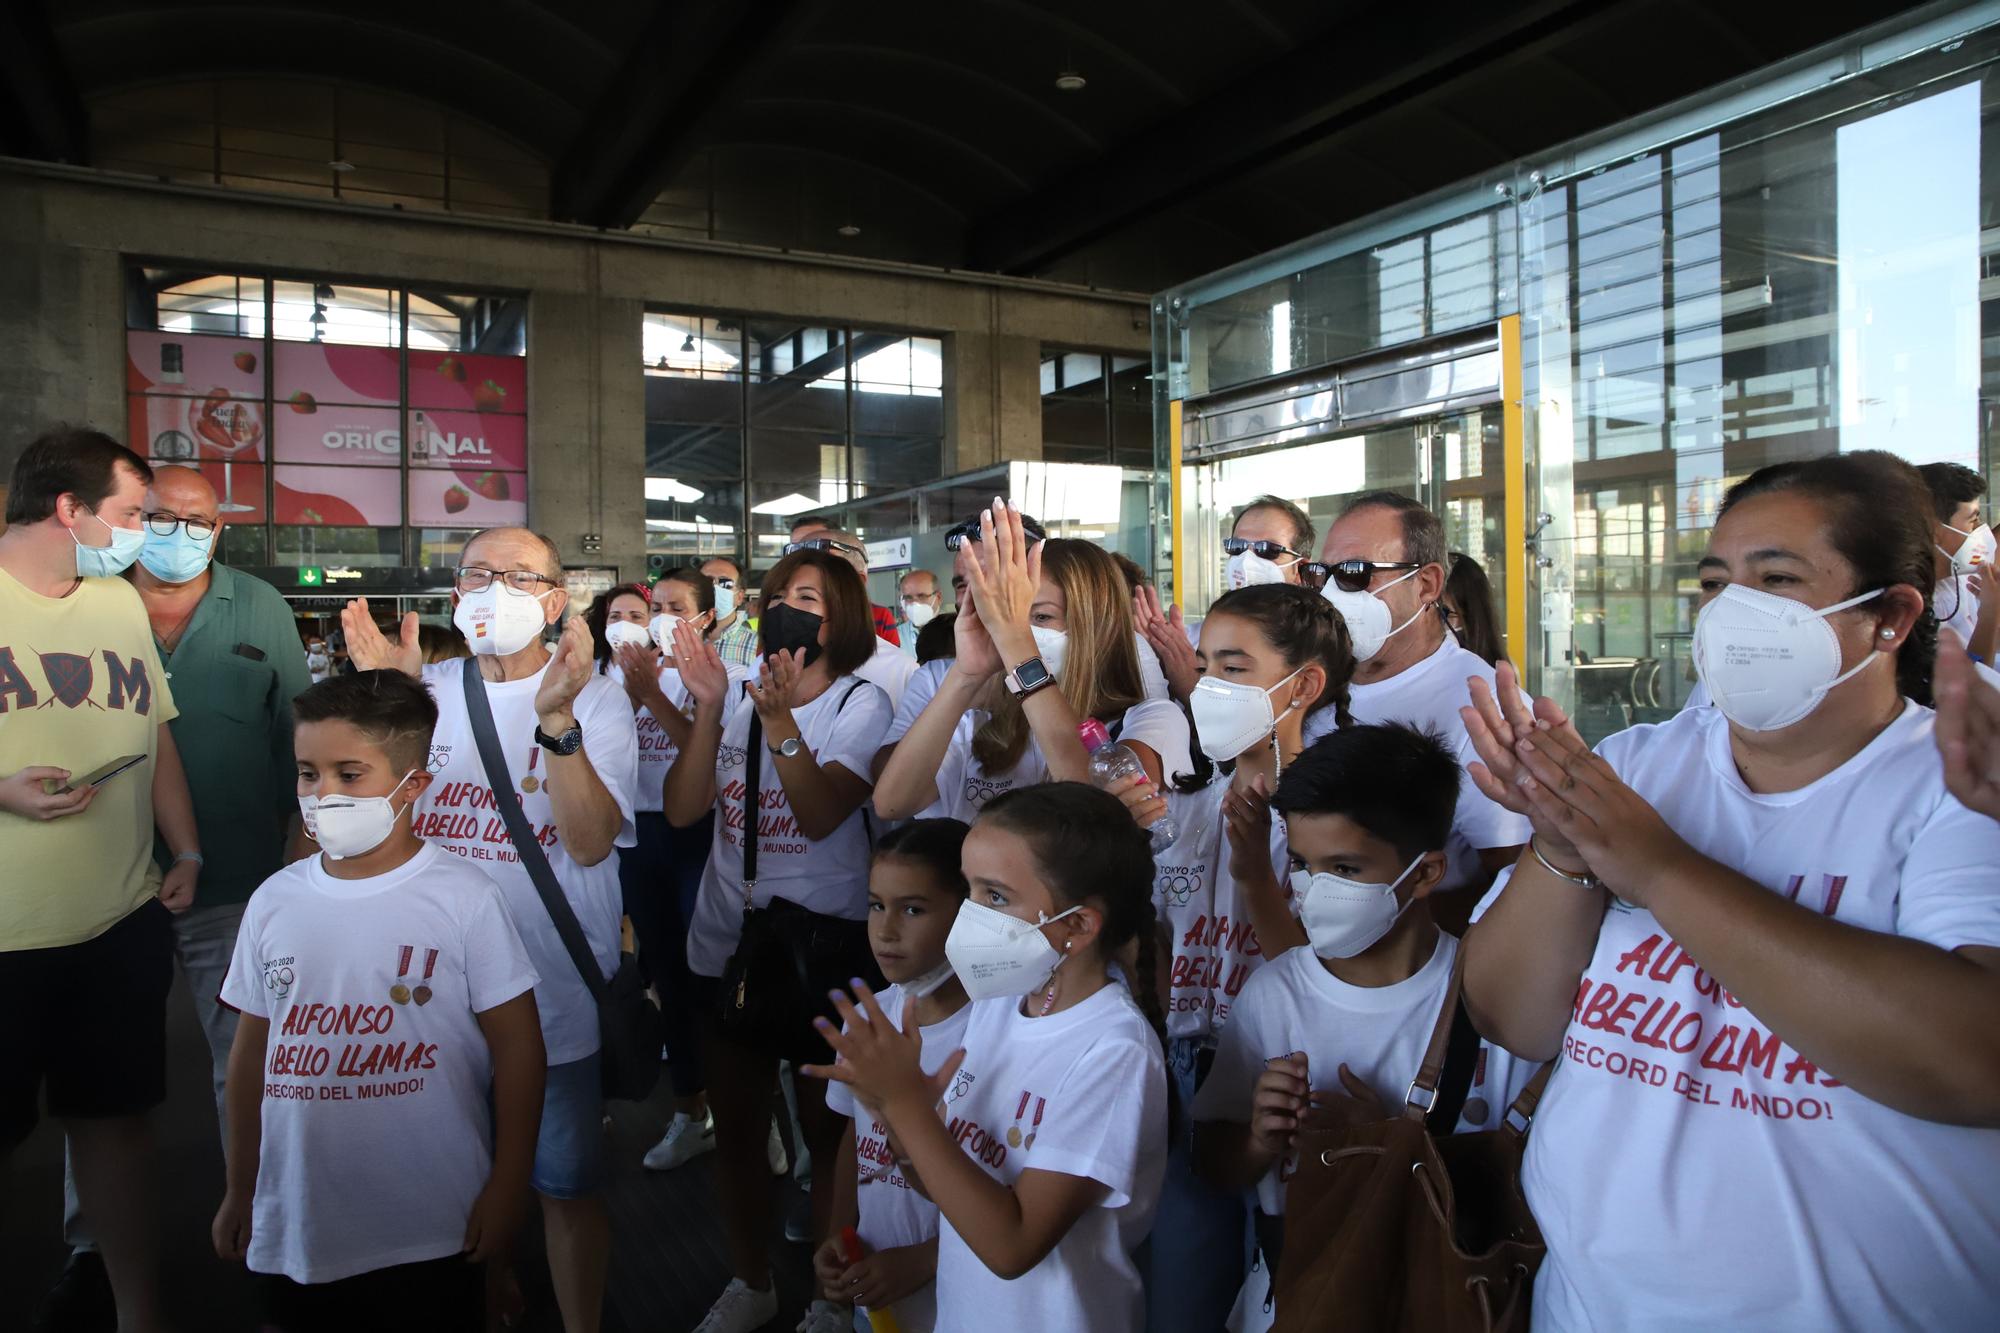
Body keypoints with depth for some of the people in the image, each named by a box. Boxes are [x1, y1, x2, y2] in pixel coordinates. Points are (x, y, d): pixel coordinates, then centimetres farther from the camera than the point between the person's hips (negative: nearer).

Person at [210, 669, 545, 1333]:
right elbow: (252, 1052, 10)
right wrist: (239, 1190, 13)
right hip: (294, 1222, 4)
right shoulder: (275, 901, 1)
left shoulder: (465, 899, -11)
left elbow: (517, 1044, -8)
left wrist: (507, 1187, -8)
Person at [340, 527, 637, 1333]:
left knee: (566, 1188, 10)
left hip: (553, 1000, -3)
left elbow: (591, 841, -19)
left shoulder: (595, 700, -8)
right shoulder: (429, 690, 4)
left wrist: (555, 717, -30)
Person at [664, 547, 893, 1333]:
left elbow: (820, 813, -21)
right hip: (725, 939, 4)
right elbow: (682, 809, -7)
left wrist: (779, 719, -31)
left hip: (823, 941, -4)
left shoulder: (861, 703, -6)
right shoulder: (734, 693, 3)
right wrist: (708, 709, -18)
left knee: (825, 1126, 8)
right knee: (736, 1126, 16)